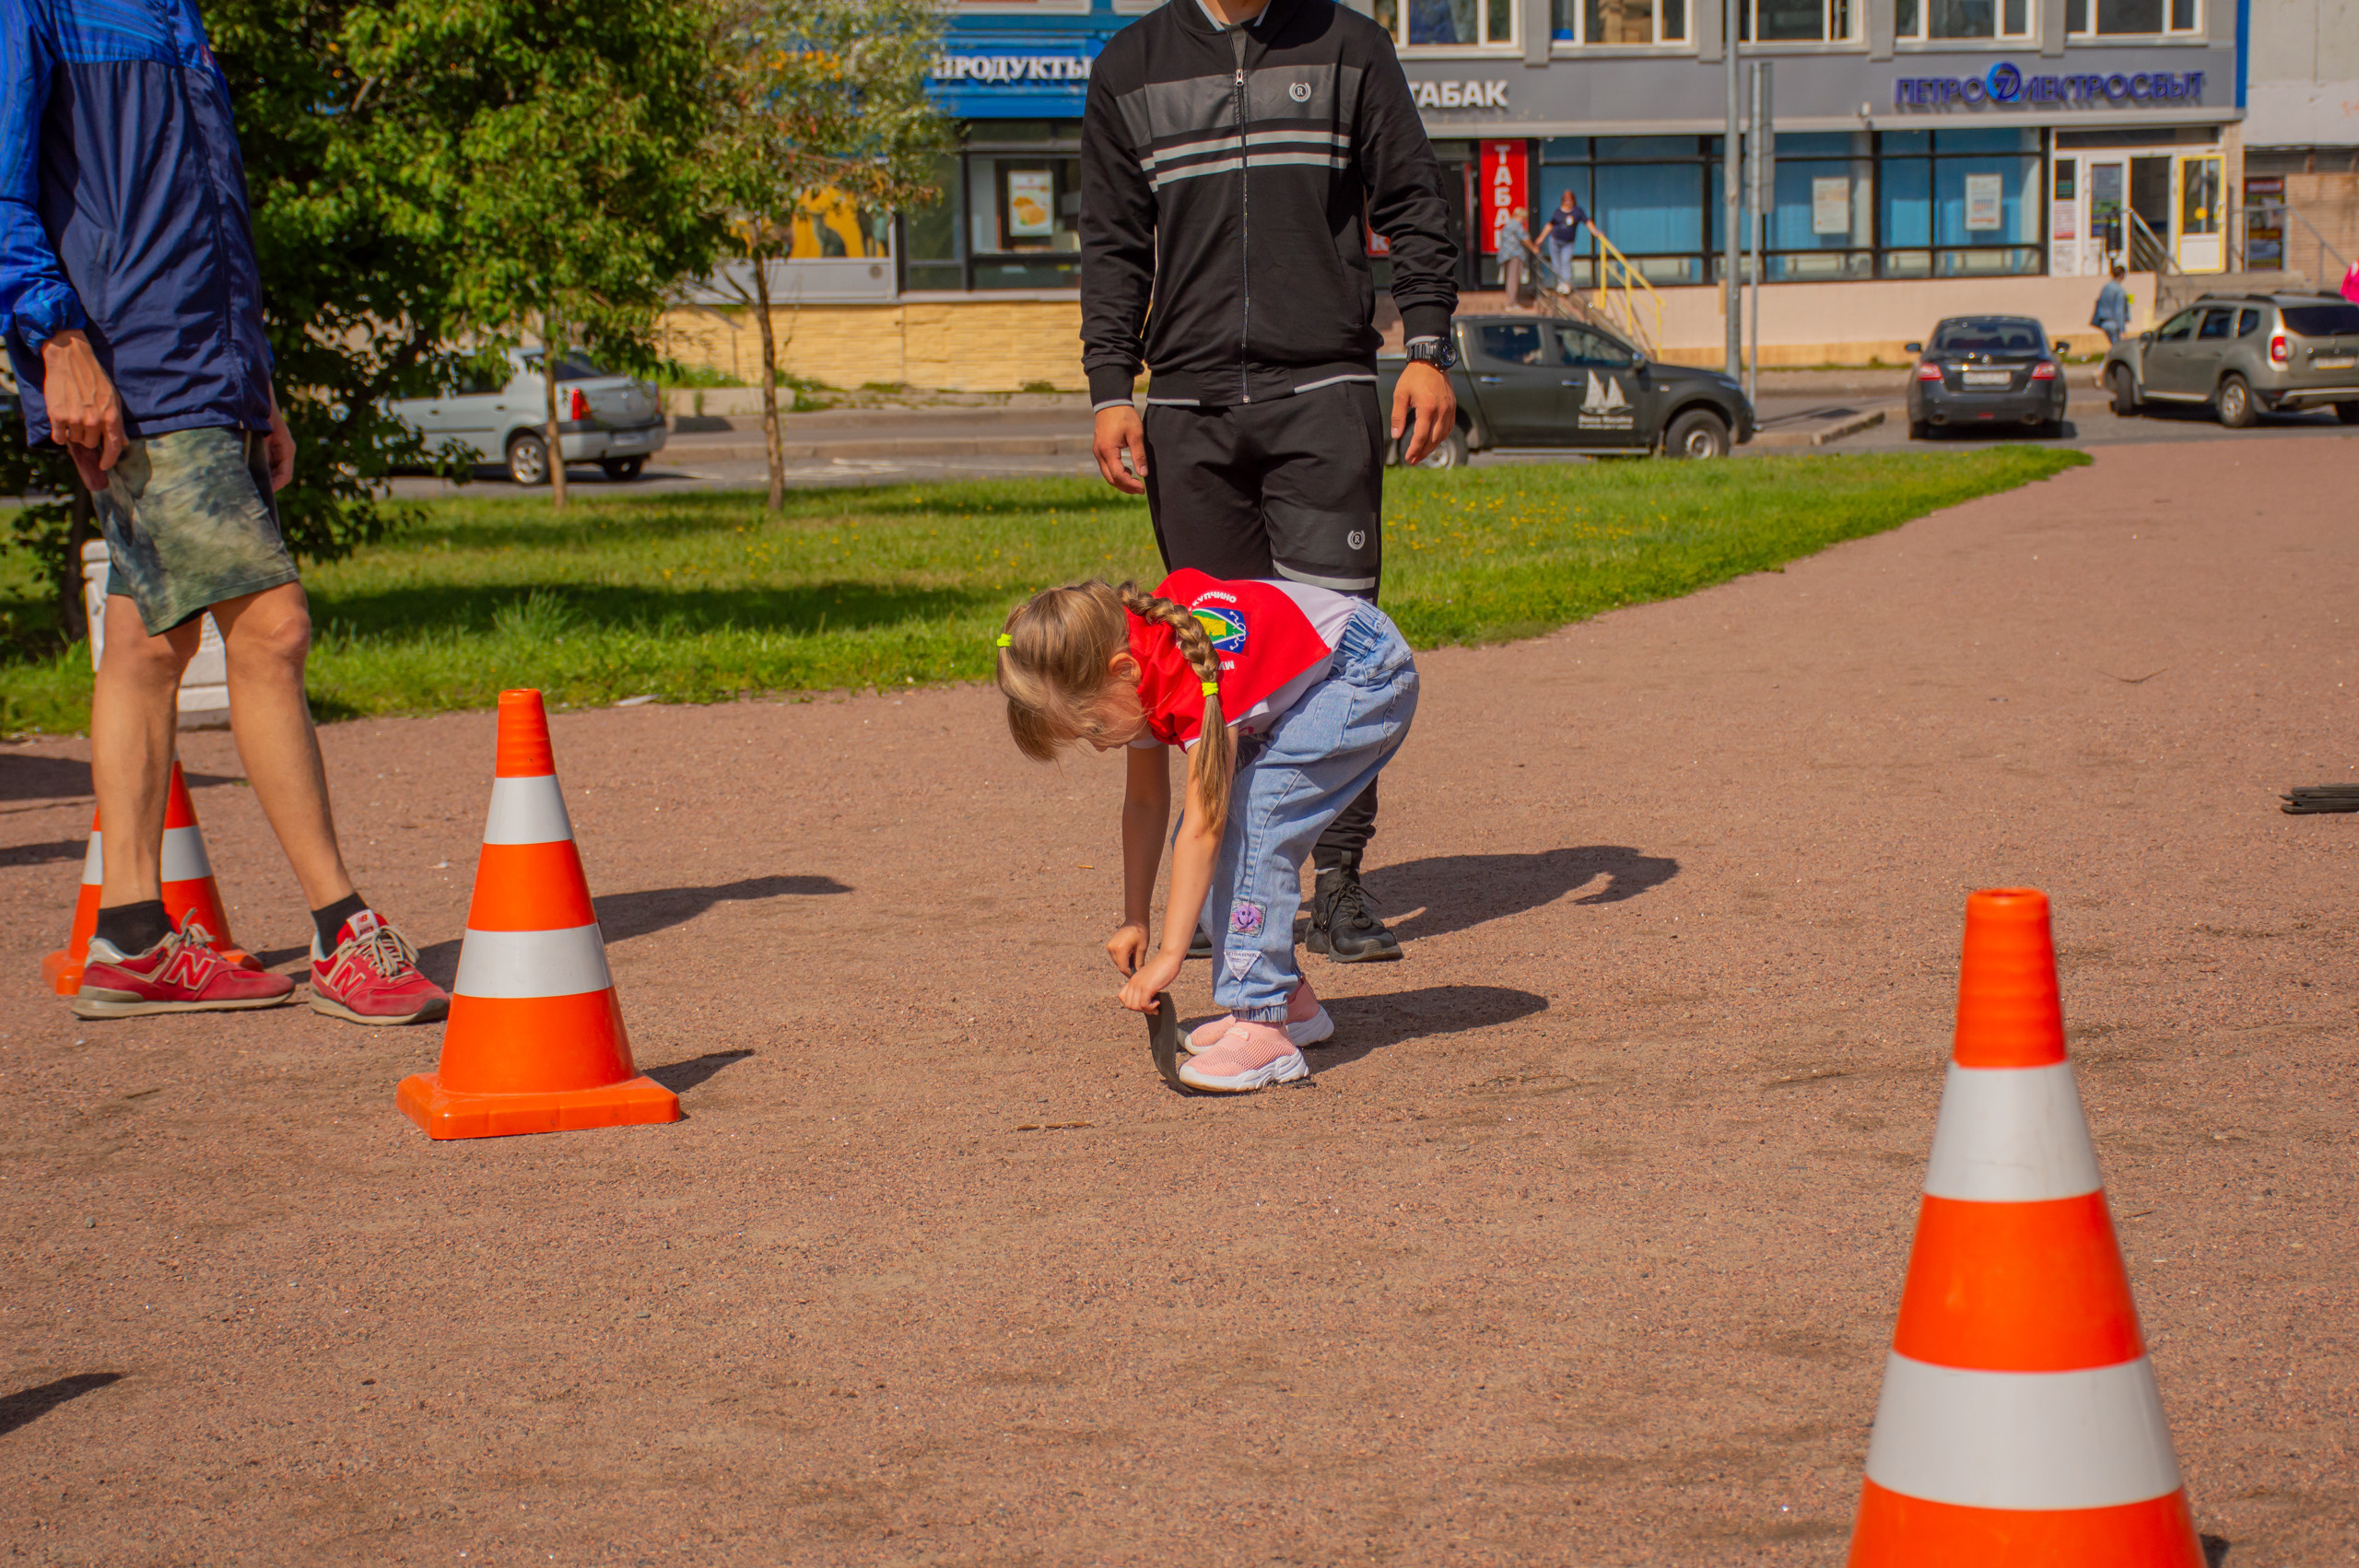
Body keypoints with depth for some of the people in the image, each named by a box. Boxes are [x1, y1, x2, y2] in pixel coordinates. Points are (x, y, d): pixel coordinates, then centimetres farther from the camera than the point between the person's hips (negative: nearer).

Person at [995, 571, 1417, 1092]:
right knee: (1223, 818, -2)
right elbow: (1145, 802, 6)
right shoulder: (1136, 676, -6)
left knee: (1256, 820, -24)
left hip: (1371, 678, -10)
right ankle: (1290, 1001, 11)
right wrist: (1134, 920, 8)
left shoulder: (1195, 677, -33)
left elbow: (1203, 830, -35)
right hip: (1297, 691, 10)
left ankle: (1262, 1027, -25)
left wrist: (1171, 954, -35)